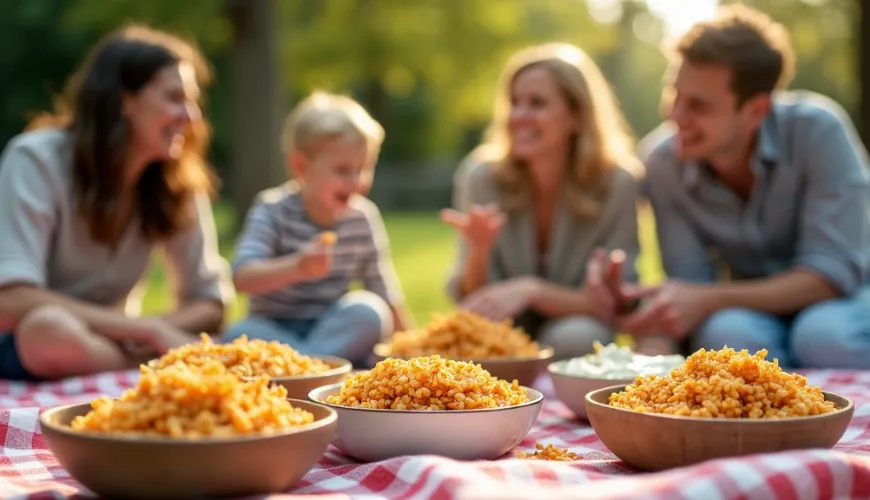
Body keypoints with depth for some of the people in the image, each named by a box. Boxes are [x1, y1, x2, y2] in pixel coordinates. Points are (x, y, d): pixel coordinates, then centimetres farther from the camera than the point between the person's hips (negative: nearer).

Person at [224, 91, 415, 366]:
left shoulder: (364, 218, -2)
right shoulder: (273, 210, -11)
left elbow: (385, 292, 5)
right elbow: (242, 278, -25)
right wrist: (296, 268, -41)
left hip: (337, 330, 2)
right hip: (274, 330, -2)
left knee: (367, 309, -28)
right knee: (239, 334, -32)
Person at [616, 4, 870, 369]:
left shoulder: (818, 131, -23)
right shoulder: (663, 162, -15)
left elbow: (833, 274, -23)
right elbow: (692, 290, -13)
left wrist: (708, 300, -34)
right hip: (756, 313, 1)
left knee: (823, 334, -35)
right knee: (727, 332, -33)